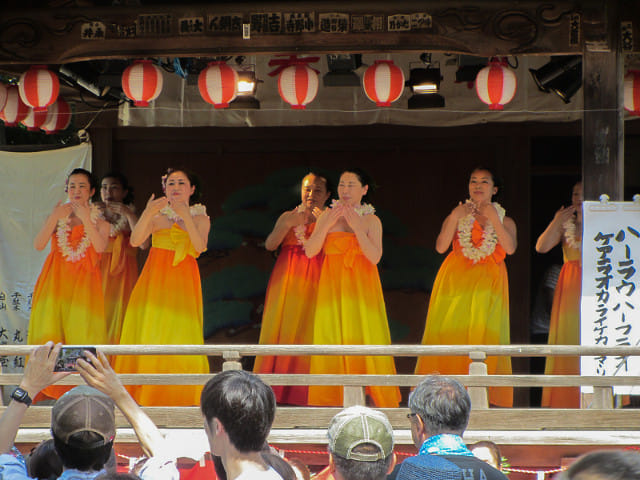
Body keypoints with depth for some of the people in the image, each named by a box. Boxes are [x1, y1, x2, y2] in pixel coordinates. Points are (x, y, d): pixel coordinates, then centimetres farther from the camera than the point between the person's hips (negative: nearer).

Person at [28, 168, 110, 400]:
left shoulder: (99, 220, 8)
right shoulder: (57, 215, 12)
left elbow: (100, 246, -11)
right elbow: (38, 244, -1)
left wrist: (85, 219, -17)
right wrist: (54, 217, -10)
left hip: (84, 281, -2)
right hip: (55, 280, 2)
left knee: (81, 327, -12)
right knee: (49, 326, -9)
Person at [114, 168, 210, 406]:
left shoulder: (200, 218, 8)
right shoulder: (157, 216, 9)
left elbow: (199, 247, -10)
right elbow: (135, 241, -6)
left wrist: (186, 217, -19)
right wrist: (147, 214, -19)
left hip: (184, 281, -1)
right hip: (155, 279, 1)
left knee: (181, 332, -8)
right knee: (149, 330, -6)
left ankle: (179, 393, -4)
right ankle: (146, 391, -2)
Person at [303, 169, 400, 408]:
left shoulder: (371, 220, 5)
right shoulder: (327, 216, 9)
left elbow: (375, 257, -8)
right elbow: (310, 251, 1)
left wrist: (356, 226, -13)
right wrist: (327, 224, -9)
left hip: (362, 289, -1)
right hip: (333, 288, 1)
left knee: (366, 339, -8)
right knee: (331, 339, -6)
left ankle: (380, 400, -3)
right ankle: (330, 400, -3)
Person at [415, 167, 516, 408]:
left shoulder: (504, 220, 13)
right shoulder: (457, 215, 13)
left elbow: (510, 248, -8)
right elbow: (441, 246, -1)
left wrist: (493, 219, -14)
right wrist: (454, 218, -11)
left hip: (488, 286, 0)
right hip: (455, 281, 0)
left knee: (485, 336, -11)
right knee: (449, 333, -9)